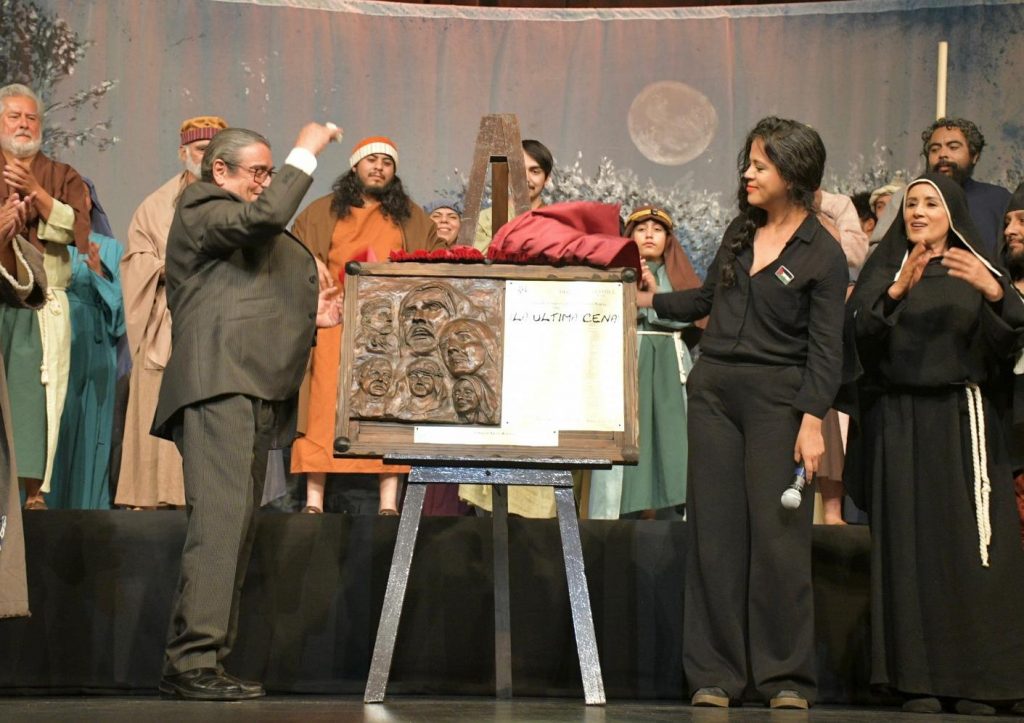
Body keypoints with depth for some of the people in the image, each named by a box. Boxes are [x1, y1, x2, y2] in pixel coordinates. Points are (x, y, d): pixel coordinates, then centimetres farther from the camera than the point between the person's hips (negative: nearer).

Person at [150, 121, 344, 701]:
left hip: (256, 390, 10)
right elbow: (267, 214, -16)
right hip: (218, 381, -10)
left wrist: (307, 314, 20)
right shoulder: (200, 208, 3)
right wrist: (306, 153, -5)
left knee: (238, 523, 4)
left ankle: (199, 663, 4)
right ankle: (194, 660, -20)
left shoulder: (255, 235, 31)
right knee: (221, 516, -18)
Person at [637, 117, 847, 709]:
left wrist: (813, 420, -16)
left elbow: (825, 349, -8)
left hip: (777, 396, -5)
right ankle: (715, 673, 9)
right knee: (714, 530, 3)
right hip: (714, 389, 5)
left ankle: (788, 676, 6)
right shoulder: (740, 231, 12)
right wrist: (651, 299, 15)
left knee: (778, 533, -4)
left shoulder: (823, 254, -4)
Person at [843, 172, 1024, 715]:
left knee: (973, 546, -6)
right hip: (900, 424, 0)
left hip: (964, 422, 1)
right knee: (910, 545, -5)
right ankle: (918, 678, -4)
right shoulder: (884, 269, 11)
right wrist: (897, 291, -23)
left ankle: (974, 680, -2)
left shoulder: (980, 270, 12)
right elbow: (860, 330, -7)